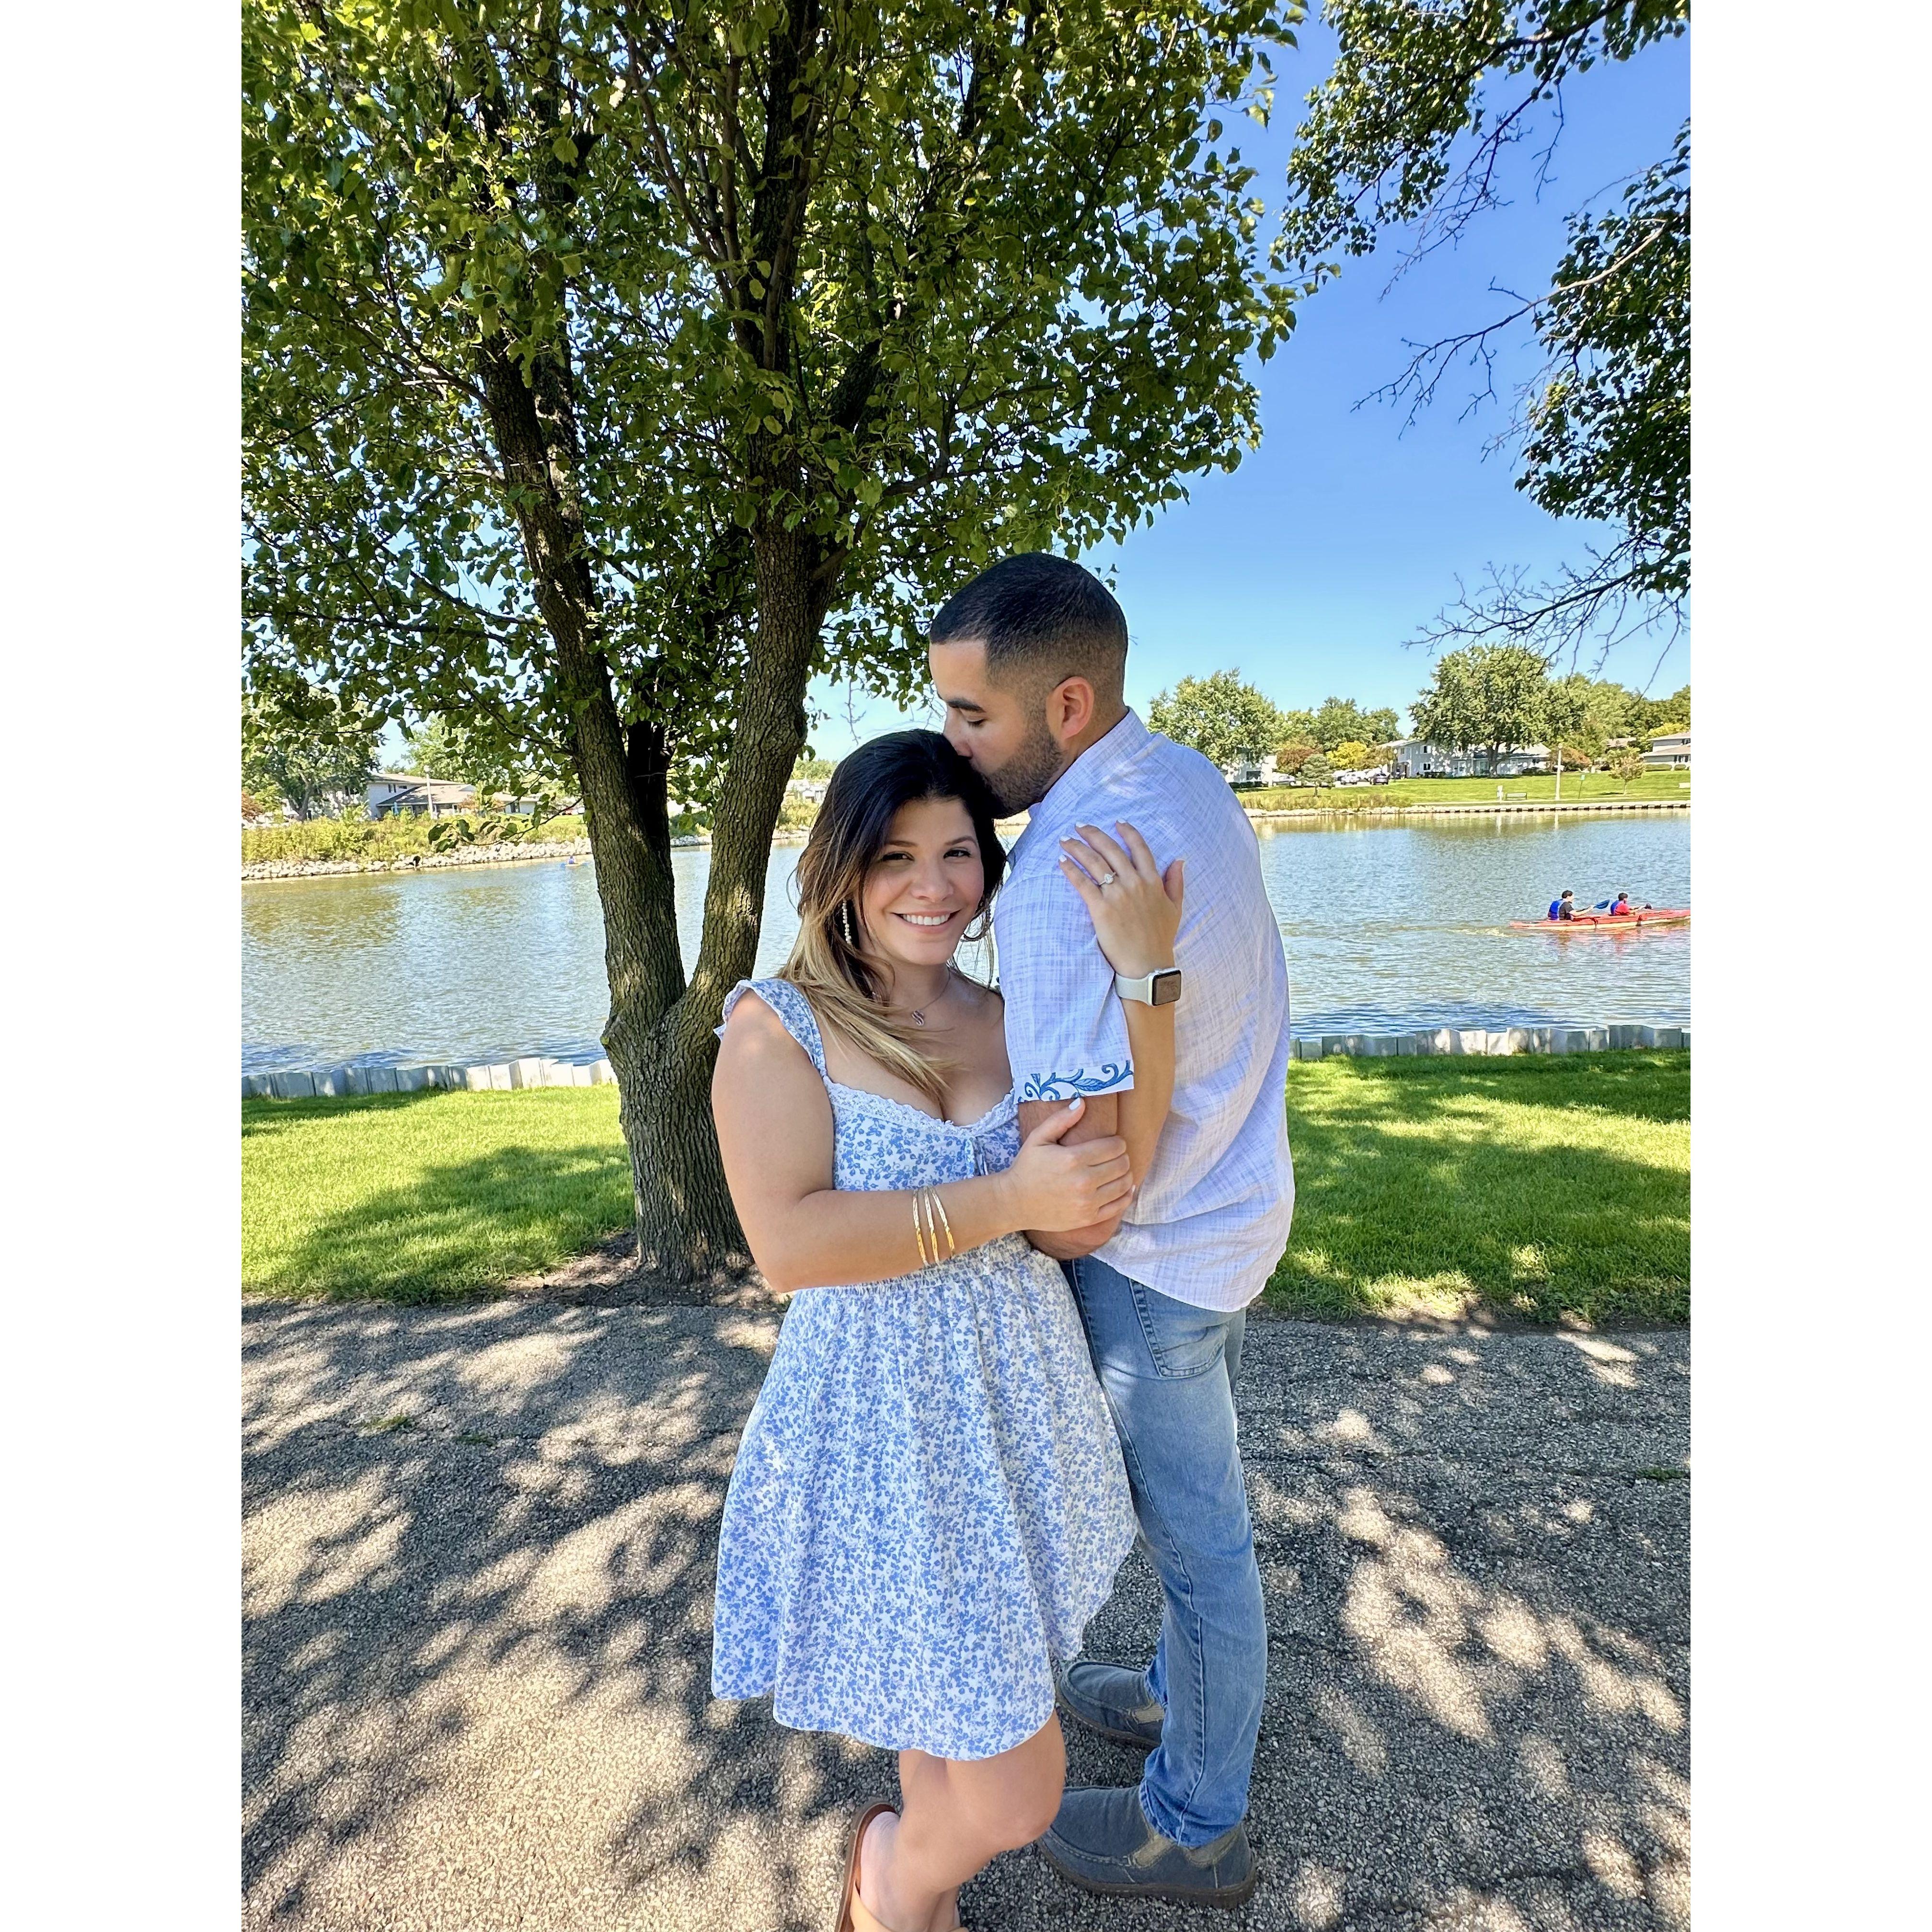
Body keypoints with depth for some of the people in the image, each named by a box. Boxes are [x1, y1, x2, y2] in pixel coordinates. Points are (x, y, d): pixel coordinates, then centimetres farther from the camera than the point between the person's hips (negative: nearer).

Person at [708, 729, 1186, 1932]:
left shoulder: (1009, 1018, 1)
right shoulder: (780, 1025, -11)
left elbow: (1096, 1191, -14)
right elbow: (787, 1244, -22)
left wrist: (1146, 978, -24)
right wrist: (1007, 1202, -22)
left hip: (1022, 1410, 5)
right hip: (884, 1429, -5)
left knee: (963, 1713, 26)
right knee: (1013, 1800, 3)